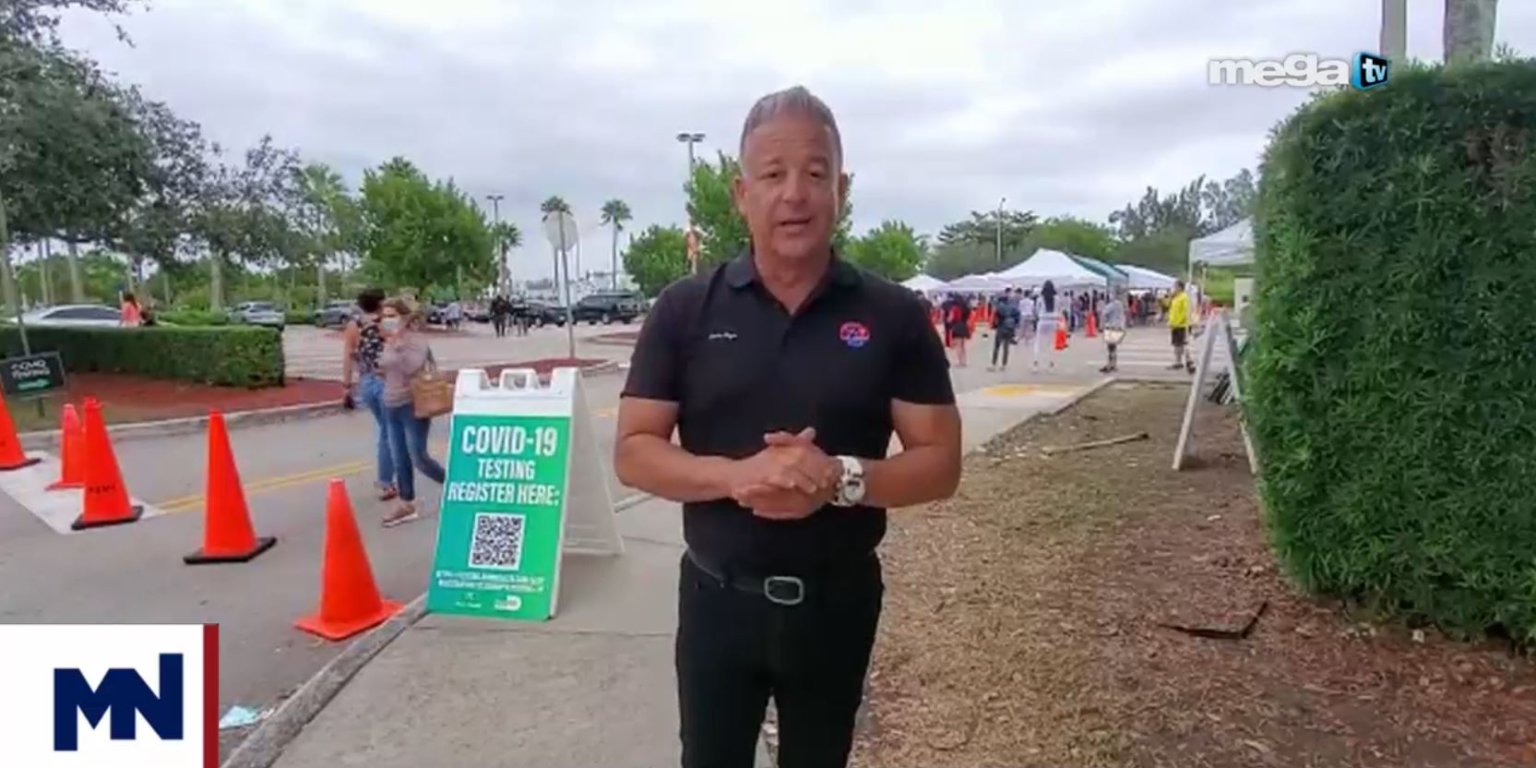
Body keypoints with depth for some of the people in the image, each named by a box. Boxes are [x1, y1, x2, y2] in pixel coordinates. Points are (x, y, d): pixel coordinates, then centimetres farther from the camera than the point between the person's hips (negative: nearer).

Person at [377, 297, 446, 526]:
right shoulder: (389, 342, 10)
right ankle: (406, 505, 21)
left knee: (419, 458, -4)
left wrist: (399, 343, -30)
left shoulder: (416, 339, -13)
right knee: (399, 461, 11)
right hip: (391, 406, 8)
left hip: (413, 406, -8)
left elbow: (412, 367, -29)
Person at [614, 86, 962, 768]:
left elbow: (940, 463, -6)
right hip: (718, 600, 0)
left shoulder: (893, 316, -6)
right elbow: (633, 452, -6)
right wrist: (736, 475, -24)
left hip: (838, 603, 1)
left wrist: (841, 478, -25)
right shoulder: (684, 310, -5)